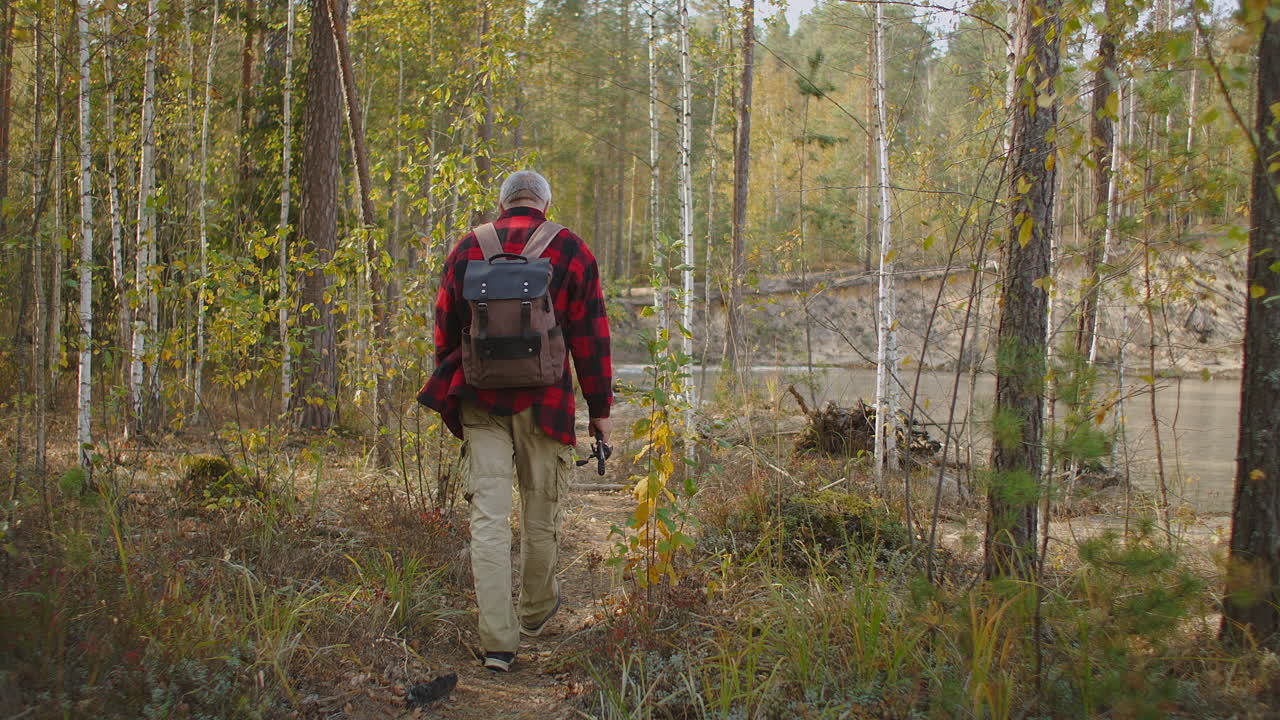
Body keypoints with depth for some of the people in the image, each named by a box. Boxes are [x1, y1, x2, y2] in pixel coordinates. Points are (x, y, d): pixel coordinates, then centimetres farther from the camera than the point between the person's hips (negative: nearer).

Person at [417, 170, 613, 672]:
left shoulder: (467, 249, 6)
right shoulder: (571, 252, 0)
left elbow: (445, 330, 12)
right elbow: (590, 337, 0)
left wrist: (452, 391, 25)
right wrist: (599, 409, 6)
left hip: (479, 403, 1)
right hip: (543, 403, -1)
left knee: (488, 516, 1)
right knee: (541, 513, 15)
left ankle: (497, 642, -1)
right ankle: (536, 611, 34)